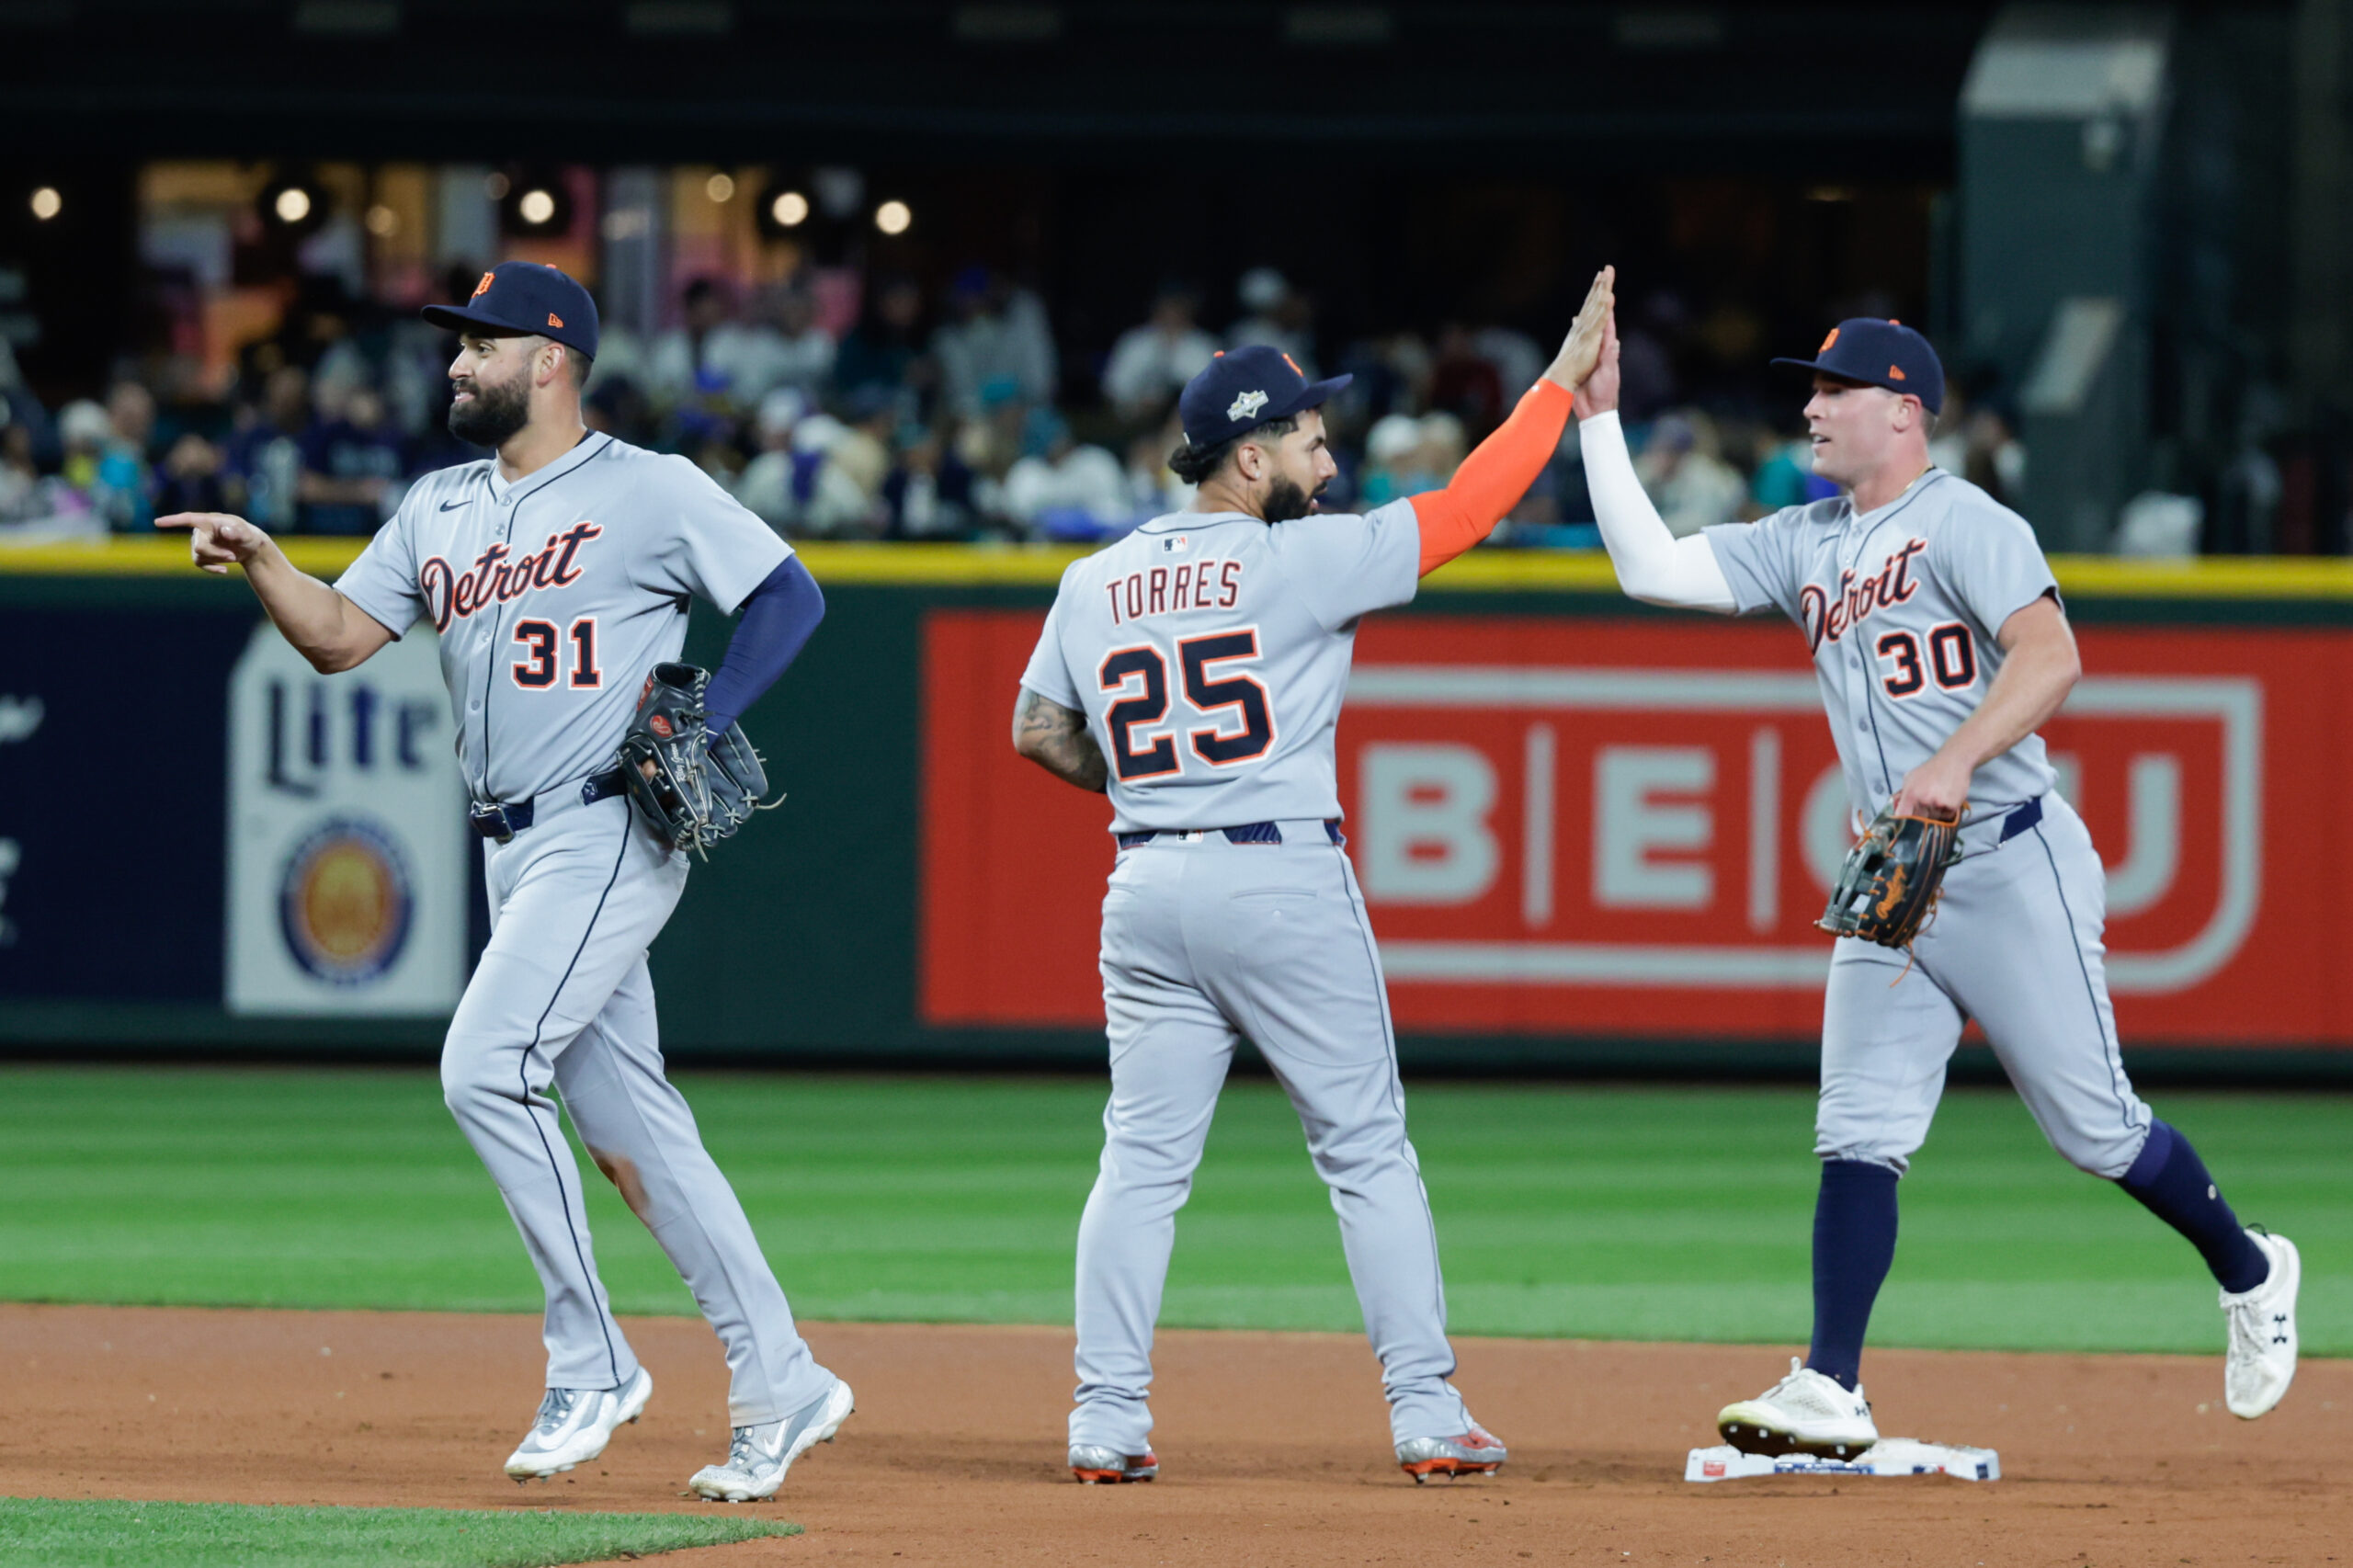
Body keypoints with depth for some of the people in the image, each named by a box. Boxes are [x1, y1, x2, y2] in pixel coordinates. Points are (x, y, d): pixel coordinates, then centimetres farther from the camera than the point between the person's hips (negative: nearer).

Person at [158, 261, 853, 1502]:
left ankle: (590, 1361, -10)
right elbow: (338, 635, 11)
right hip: (515, 852, 8)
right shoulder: (439, 508, 16)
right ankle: (780, 1386, 13)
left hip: (609, 833, -8)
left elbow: (789, 595, -5)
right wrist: (258, 560, -6)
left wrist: (702, 725, -15)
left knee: (486, 1066, -20)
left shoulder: (649, 491, -5)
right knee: (625, 1121, 7)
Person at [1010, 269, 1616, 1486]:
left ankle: (1107, 1419, 2)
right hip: (1283, 882, -5)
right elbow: (1463, 509, -7)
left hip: (1147, 885, 5)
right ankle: (1424, 1409, 1)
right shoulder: (1296, 562, -9)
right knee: (1368, 1153, 3)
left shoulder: (1093, 584, 8)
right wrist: (1564, 380, 0)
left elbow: (1036, 733, 13)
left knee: (1141, 1161, 8)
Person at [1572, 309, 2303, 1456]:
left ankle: (2248, 1274, 23)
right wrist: (1599, 421, 4)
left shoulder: (1965, 525, -11)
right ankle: (1831, 1395, -6)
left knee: (2095, 1128, 0)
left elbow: (2051, 655, -25)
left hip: (2009, 867, -7)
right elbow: (1650, 569, 10)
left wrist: (1955, 761, -39)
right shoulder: (1804, 545, 12)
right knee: (1856, 1138, -3)